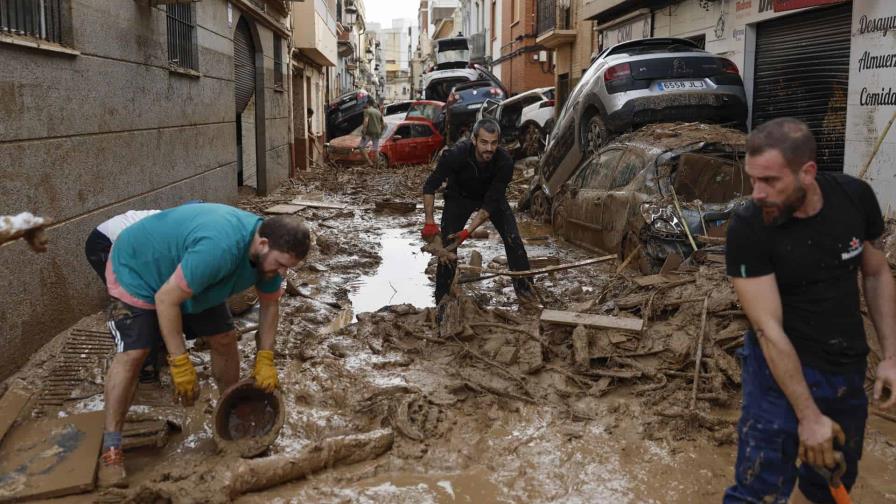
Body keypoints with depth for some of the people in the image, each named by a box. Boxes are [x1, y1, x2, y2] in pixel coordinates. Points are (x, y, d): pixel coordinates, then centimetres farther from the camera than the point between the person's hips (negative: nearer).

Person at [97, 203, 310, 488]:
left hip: (192, 277, 8)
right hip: (137, 268, -7)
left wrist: (265, 360, -8)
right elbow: (166, 299, -37)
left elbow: (269, 304, -2)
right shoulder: (219, 248, -44)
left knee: (224, 339, 2)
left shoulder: (269, 252, -17)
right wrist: (180, 363, -32)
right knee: (132, 353, -17)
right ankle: (111, 447, -10)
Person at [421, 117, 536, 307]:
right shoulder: (456, 154, -35)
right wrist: (429, 223, -32)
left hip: (492, 197, 1)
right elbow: (430, 187, -24)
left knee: (513, 240, -13)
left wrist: (468, 231, -35)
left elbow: (491, 203, -28)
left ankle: (523, 288, 5)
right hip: (459, 197, -1)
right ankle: (442, 301, 5)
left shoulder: (505, 162, -32)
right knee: (447, 245, -9)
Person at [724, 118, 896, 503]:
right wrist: (808, 416, -20)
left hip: (848, 369, 5)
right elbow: (768, 329, -21)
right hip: (783, 370, -4)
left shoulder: (855, 197, -9)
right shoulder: (747, 230, -22)